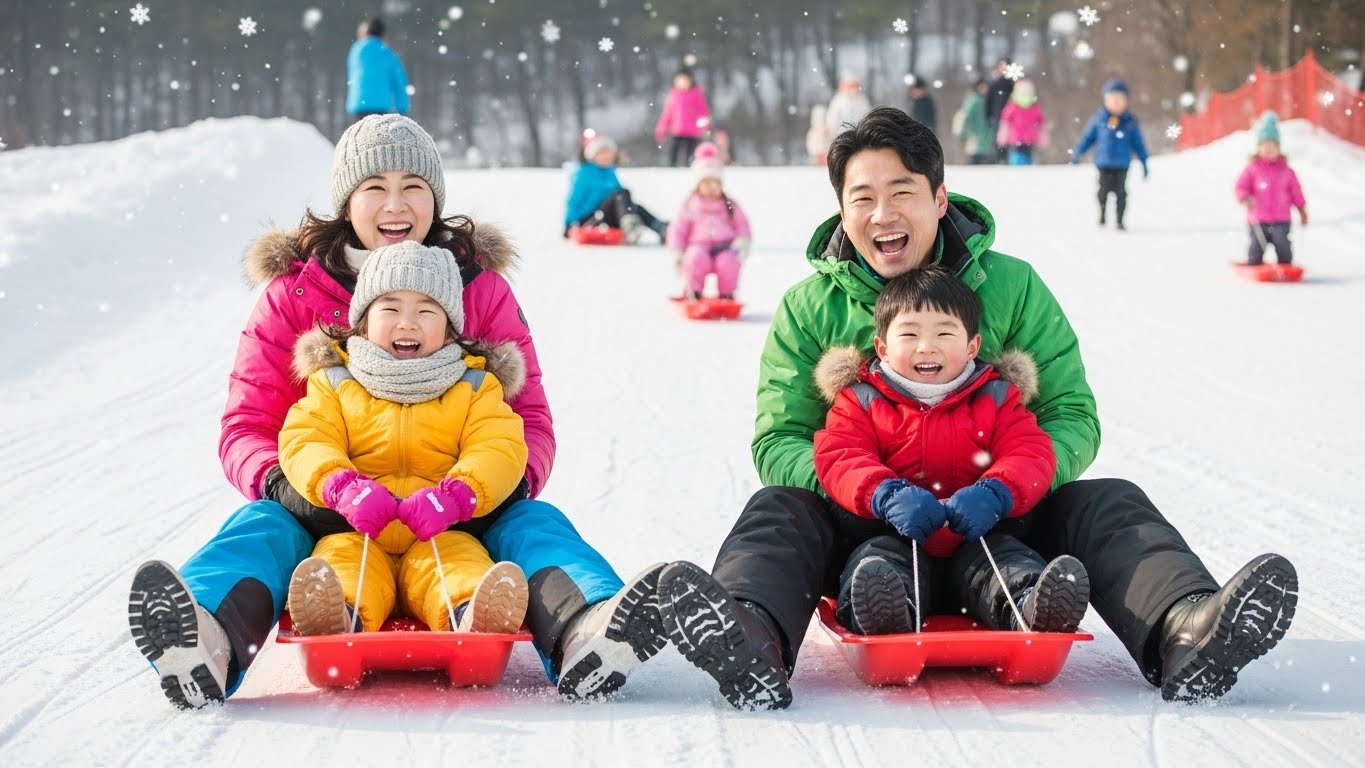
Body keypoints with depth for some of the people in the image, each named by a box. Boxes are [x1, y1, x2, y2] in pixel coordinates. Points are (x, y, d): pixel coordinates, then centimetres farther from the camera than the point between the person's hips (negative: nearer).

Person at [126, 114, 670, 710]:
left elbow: (530, 418, 5)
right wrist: (280, 482, -22)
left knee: (533, 523, -28)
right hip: (329, 516, -1)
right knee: (262, 524, -31)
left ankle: (582, 634, -63)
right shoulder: (292, 293, 5)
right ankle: (211, 643, -66)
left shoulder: (481, 287, 8)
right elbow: (246, 426, 2)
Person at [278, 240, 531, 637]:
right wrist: (343, 488, -24)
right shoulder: (334, 382, 15)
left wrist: (453, 497, -24)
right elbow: (303, 442, 0)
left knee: (462, 563, -34)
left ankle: (474, 616, -66)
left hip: (443, 535, 0)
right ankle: (333, 618, -67)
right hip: (354, 535, 0)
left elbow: (500, 451, -1)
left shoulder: (474, 387, 14)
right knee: (340, 559, -34)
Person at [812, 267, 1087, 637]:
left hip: (976, 541, 1)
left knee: (1008, 555, -29)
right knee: (875, 561, -33)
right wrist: (886, 496, -27)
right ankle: (884, 608, -66)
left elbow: (1031, 453, 1)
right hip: (896, 540, -1)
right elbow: (838, 458, -5)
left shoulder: (994, 398, 12)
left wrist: (994, 494, -23)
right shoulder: (861, 400, 10)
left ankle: (1032, 607, -61)